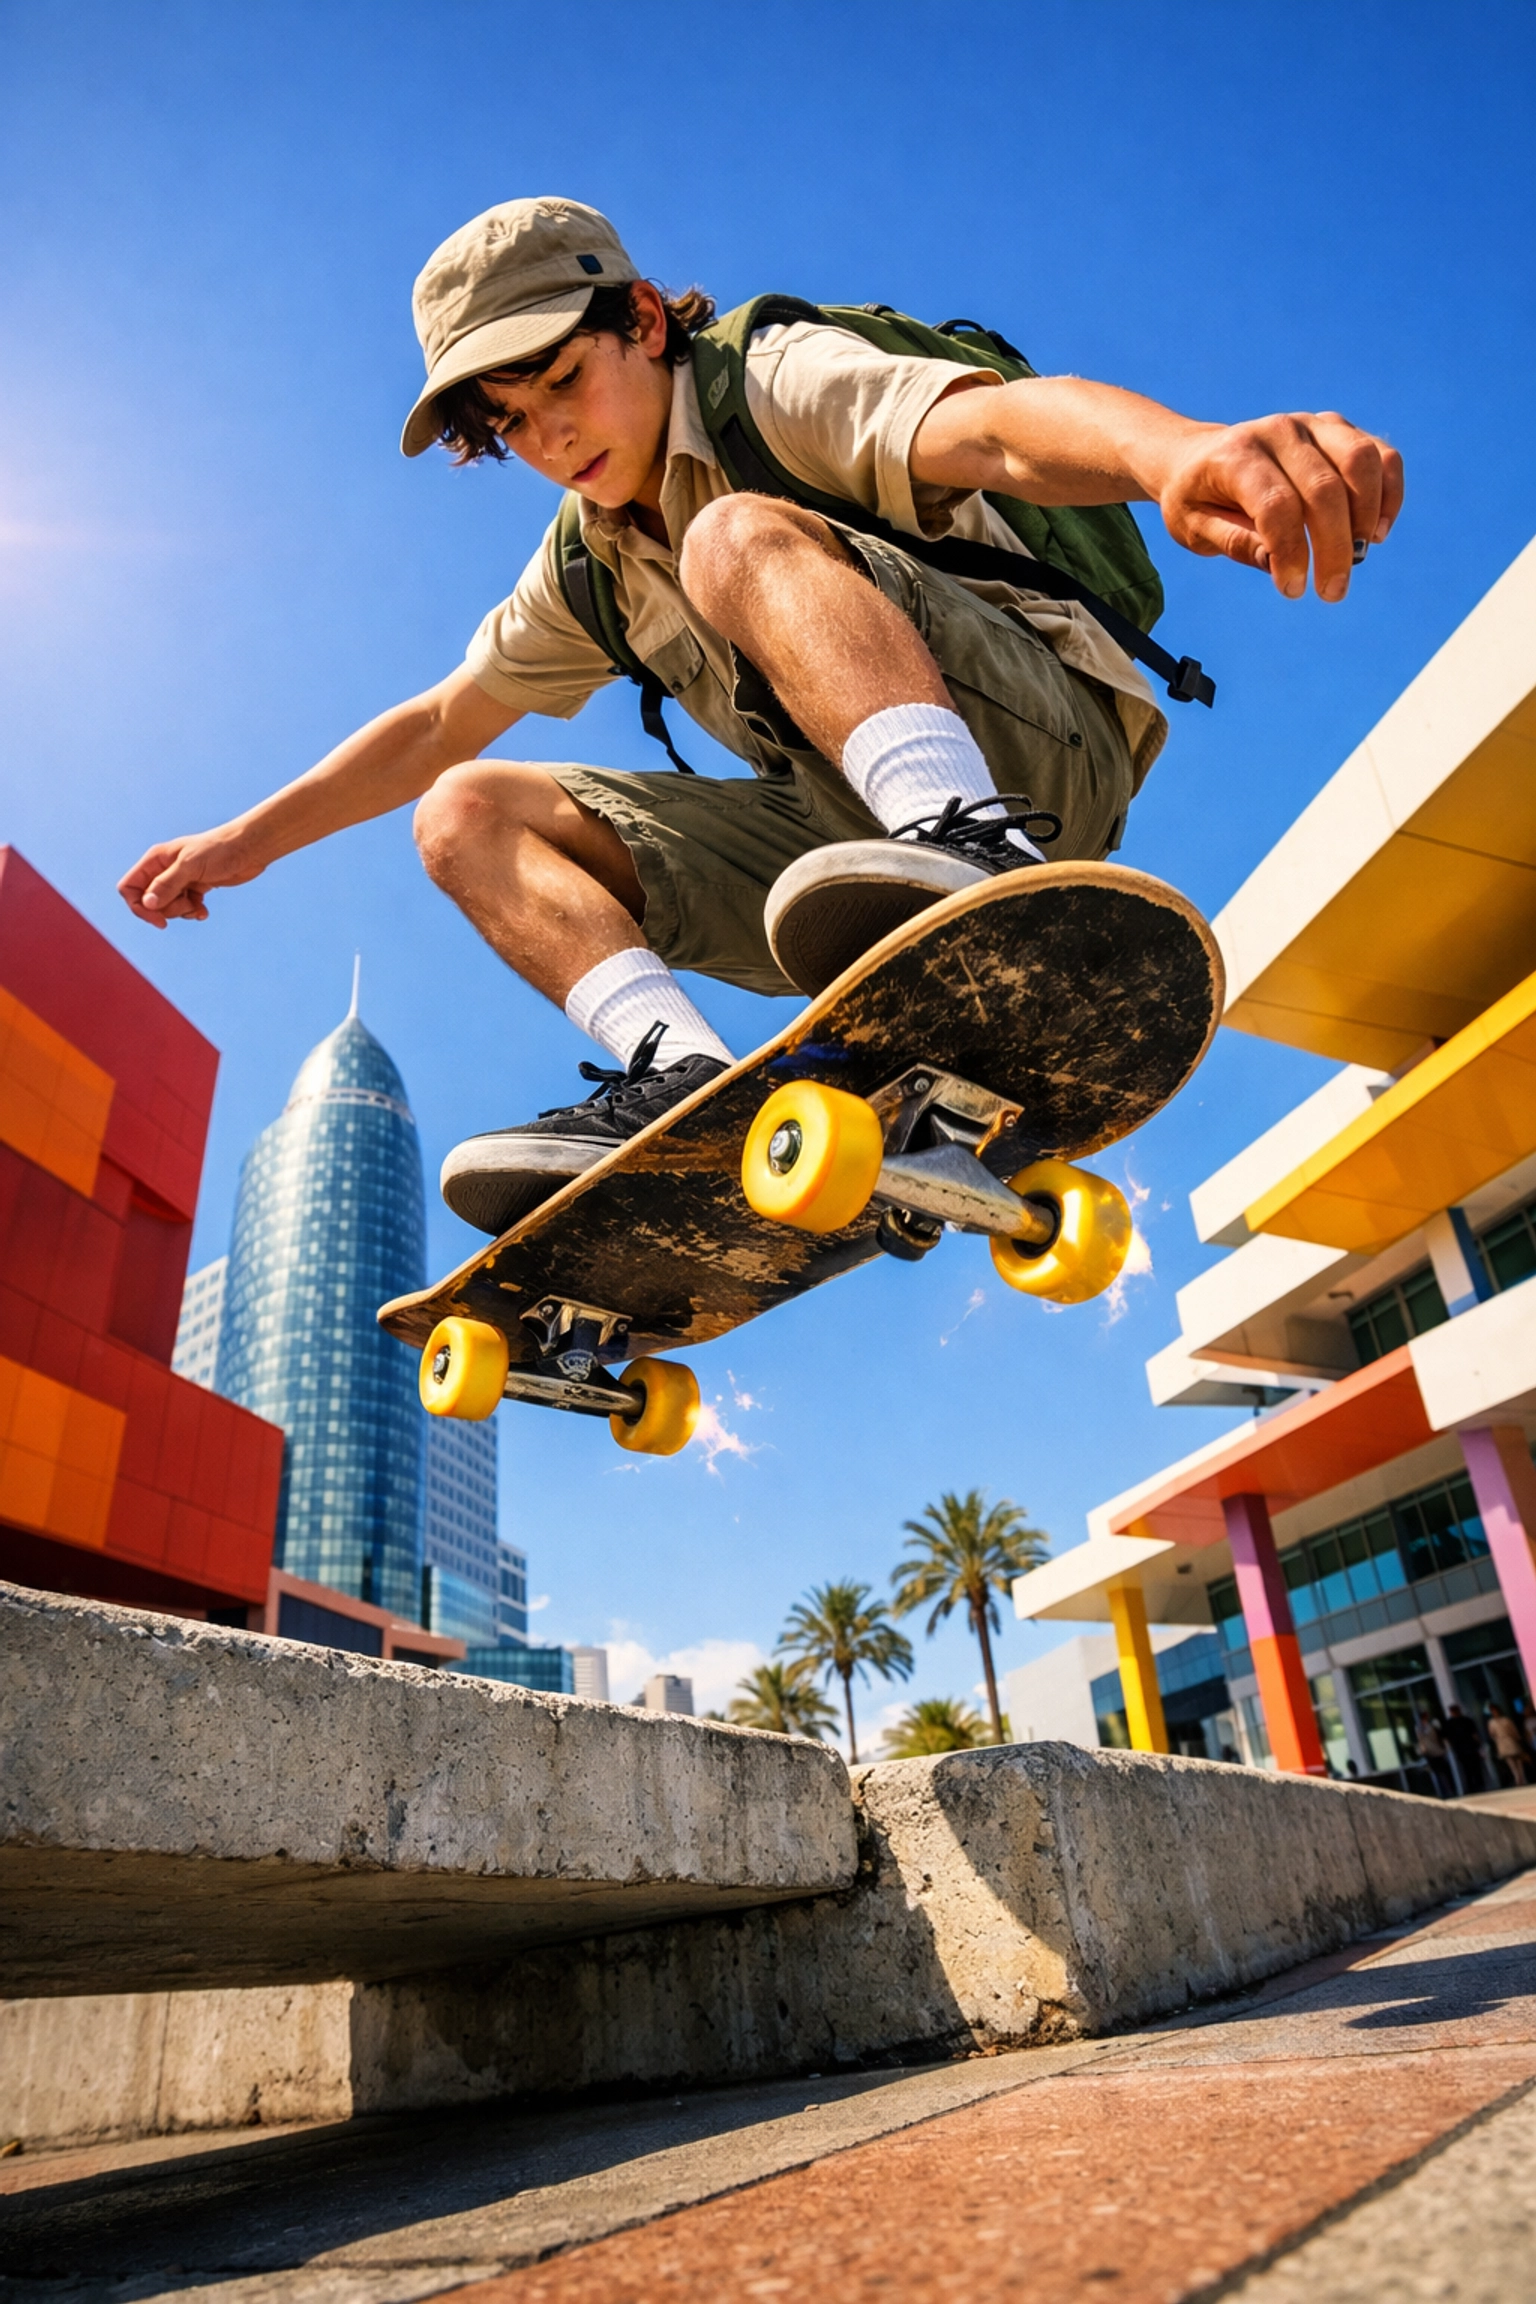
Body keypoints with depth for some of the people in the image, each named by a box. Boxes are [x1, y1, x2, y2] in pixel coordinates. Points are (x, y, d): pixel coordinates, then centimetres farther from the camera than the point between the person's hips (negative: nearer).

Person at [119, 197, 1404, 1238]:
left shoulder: (778, 381, -3)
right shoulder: (589, 565, 18)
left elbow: (992, 425, -24)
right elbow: (436, 728, 23)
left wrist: (1174, 449, -46)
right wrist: (245, 841, 22)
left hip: (1039, 748, -6)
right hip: (856, 829, 7)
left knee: (736, 539, -28)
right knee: (469, 819, 0)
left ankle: (984, 854, -50)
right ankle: (681, 1074, -25)